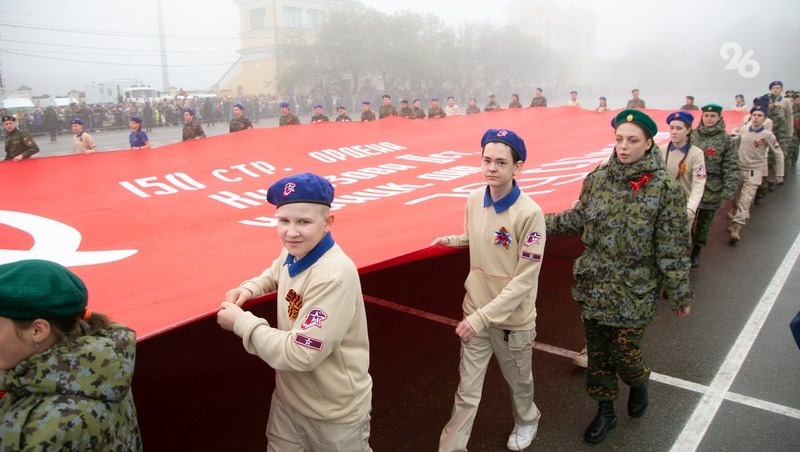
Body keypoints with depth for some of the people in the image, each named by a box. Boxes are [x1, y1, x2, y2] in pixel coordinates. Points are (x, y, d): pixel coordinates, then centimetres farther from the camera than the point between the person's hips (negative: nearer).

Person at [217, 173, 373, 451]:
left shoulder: (333, 278, -32)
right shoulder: (293, 253, -6)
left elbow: (299, 354, -31)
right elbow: (275, 274, 19)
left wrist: (241, 321, -21)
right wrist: (248, 288, -1)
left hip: (334, 414, -7)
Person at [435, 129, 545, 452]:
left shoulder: (529, 213, -23)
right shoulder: (474, 199, -6)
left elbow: (526, 279, -21)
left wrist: (484, 316, -24)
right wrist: (453, 240, -4)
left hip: (513, 316, -3)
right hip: (475, 308, 3)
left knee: (518, 380, 23)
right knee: (467, 389, 10)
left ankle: (526, 421, 53)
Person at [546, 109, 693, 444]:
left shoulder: (665, 188, -13)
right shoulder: (598, 177, -2)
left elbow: (673, 249, -9)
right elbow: (578, 219, 10)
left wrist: (680, 294, -5)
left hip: (634, 292, -4)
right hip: (593, 285, 4)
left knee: (624, 353, 6)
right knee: (597, 352, 14)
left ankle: (639, 383, 43)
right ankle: (605, 411, 36)